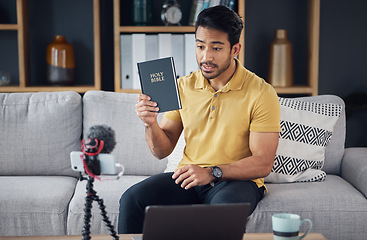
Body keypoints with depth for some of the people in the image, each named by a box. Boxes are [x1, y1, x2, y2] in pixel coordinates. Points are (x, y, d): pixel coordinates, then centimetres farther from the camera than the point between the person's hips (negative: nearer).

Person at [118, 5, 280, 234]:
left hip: (238, 180, -3)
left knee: (224, 207, -38)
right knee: (132, 199, -21)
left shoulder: (261, 93, -9)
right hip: (189, 178, 4)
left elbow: (263, 163, -12)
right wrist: (150, 123, -15)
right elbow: (163, 150, 7)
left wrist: (212, 172, -25)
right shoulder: (184, 86, 5)